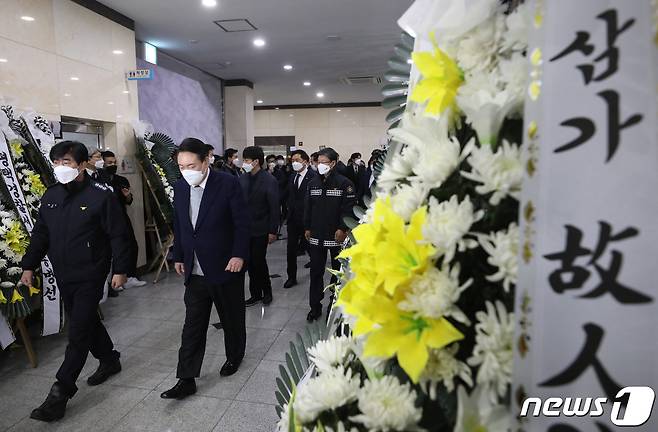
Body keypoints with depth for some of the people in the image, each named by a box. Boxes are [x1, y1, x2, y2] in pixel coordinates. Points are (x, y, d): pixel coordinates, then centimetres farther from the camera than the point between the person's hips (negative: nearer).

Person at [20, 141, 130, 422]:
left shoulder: (101, 195, -13)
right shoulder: (51, 196, 6)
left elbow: (118, 236, -12)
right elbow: (40, 234, 14)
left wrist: (120, 269, -13)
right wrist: (29, 265, 10)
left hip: (90, 275, -7)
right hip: (63, 276, 7)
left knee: (78, 333, -3)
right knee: (86, 322, 18)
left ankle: (61, 392, 6)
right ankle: (109, 360, 38)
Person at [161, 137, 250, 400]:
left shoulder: (228, 183, -13)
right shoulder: (180, 187, 3)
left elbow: (242, 222, -12)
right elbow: (178, 225, 12)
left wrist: (239, 255, -17)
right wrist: (178, 257, 14)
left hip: (226, 267, -4)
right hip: (195, 271, 4)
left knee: (232, 318, 14)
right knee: (192, 326, 6)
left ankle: (234, 356, 39)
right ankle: (186, 379, 15)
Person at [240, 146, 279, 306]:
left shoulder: (269, 180, -10)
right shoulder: (242, 179, 5)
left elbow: (274, 208, -10)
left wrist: (272, 231, -12)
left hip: (260, 230, -5)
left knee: (259, 261, 0)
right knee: (250, 262, 10)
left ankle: (267, 292, 23)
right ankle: (256, 294, 24)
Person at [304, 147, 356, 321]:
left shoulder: (344, 183, -9)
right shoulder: (313, 183, 8)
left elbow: (349, 207, -12)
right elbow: (308, 207, 12)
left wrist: (343, 229, -17)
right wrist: (307, 228, 8)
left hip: (337, 236, -4)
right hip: (316, 236, 5)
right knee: (316, 272, 8)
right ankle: (315, 307, 19)